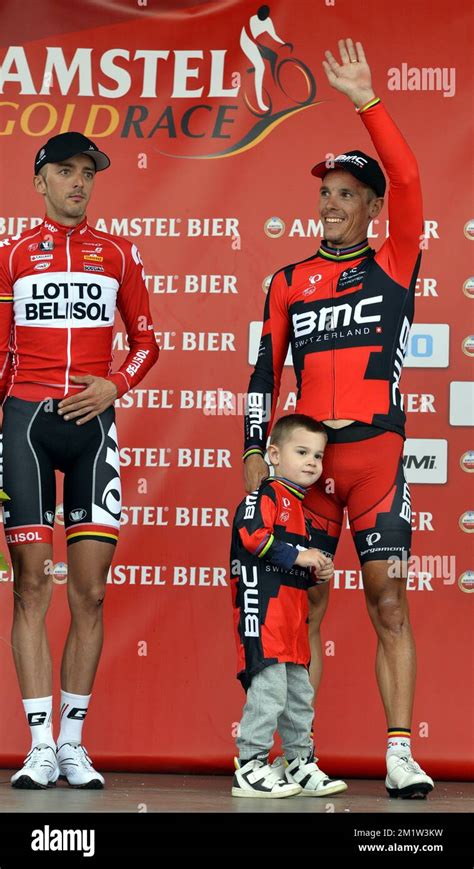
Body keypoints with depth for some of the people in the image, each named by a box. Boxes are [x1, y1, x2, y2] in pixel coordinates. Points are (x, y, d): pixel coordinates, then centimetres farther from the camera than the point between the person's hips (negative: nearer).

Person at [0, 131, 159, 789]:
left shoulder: (118, 255, 11)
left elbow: (145, 342, 15)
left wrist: (113, 386, -3)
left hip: (92, 422, 1)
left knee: (90, 591, -2)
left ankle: (74, 744, 6)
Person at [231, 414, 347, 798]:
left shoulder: (301, 506, 23)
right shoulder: (266, 495, -5)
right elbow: (252, 534, -22)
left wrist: (313, 574, 10)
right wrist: (299, 555, -18)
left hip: (292, 612, 10)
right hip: (262, 606, -10)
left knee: (299, 690, 14)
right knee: (269, 686, -14)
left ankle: (301, 764, 23)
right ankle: (250, 767, -10)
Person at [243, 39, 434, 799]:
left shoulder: (394, 266, 5)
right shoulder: (289, 283, 12)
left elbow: (408, 184, -10)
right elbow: (266, 371, 13)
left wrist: (367, 102, -14)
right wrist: (255, 451, 4)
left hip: (377, 450, -2)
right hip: (307, 453, 2)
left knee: (389, 601, -5)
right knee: (304, 604, 2)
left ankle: (400, 755, -6)